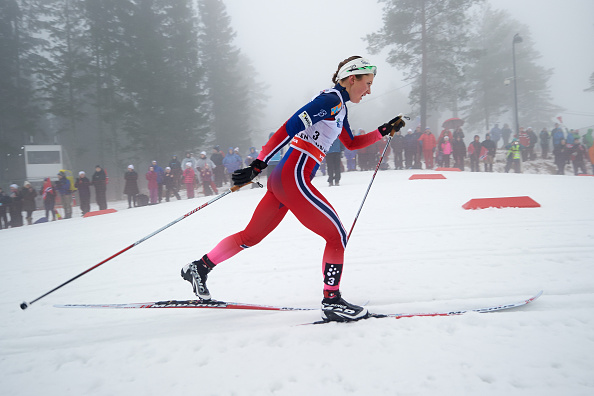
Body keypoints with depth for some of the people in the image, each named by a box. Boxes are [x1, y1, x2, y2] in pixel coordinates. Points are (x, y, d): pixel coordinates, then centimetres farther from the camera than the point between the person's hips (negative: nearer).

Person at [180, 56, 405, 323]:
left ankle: (200, 267, 28)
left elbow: (351, 144, 34)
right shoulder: (331, 99, -10)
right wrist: (258, 165, -23)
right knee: (337, 235, -3)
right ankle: (332, 302, 7)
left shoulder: (338, 107, 21)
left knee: (252, 236, 17)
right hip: (294, 179, -10)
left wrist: (384, 131, 27)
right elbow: (289, 128, -19)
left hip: (282, 180, 10)